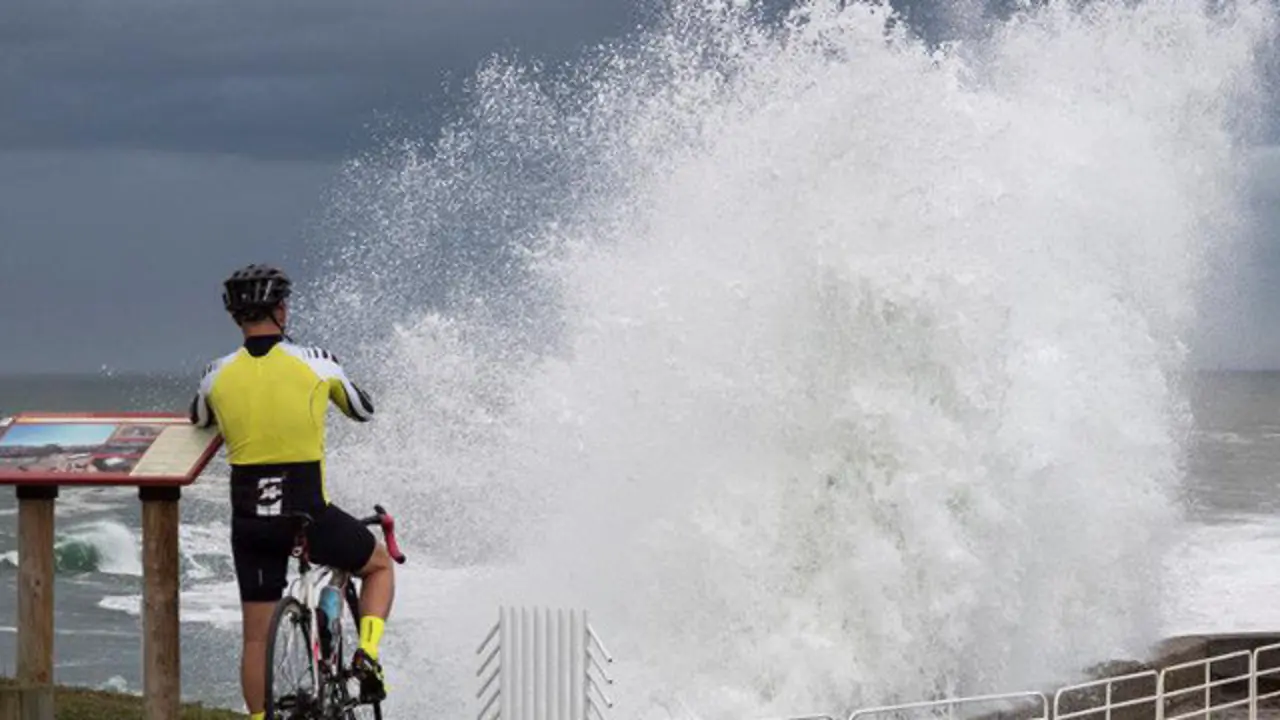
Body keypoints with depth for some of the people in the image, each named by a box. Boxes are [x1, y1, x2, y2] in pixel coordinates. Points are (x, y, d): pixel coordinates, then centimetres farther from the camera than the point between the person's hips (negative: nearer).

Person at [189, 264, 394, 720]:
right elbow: (363, 411, 13)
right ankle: (367, 655, 4)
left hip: (251, 523, 2)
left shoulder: (218, 374, 0)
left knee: (257, 637, 11)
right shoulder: (314, 362, -5)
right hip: (309, 515, -2)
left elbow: (199, 420, 23)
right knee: (380, 565, 23)